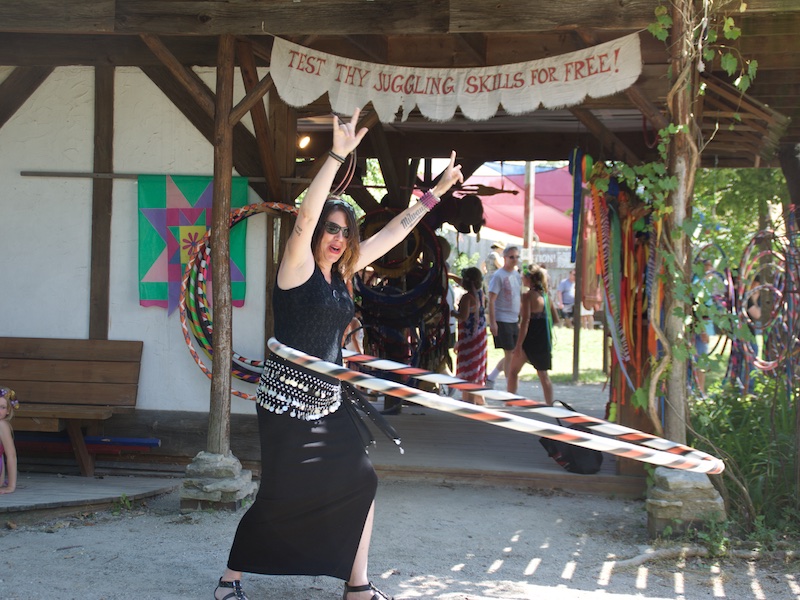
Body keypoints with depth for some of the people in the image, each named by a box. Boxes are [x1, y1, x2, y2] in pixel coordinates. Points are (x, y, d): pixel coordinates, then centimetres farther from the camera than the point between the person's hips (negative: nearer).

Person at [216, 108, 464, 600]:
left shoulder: (342, 273, 10)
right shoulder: (298, 267, -9)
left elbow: (392, 233, 15)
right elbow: (305, 219, -26)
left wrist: (435, 193, 16)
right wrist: (337, 157, -32)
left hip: (330, 401, 7)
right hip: (287, 398, -7)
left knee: (360, 482, 2)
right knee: (281, 498, -3)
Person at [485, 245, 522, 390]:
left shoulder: (517, 275, 13)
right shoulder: (499, 275, -10)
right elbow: (491, 300, -13)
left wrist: (520, 320, 19)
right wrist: (492, 322, -18)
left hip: (514, 321, 8)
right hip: (502, 320, -8)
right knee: (509, 354, -5)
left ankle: (490, 378, 22)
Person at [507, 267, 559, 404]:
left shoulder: (528, 296, -13)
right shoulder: (546, 296, 7)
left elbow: (525, 321, -19)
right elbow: (555, 319, 12)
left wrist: (518, 345, -19)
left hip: (530, 341, -6)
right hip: (545, 340, 6)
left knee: (513, 371, 8)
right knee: (543, 374, 15)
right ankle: (550, 405, 11)